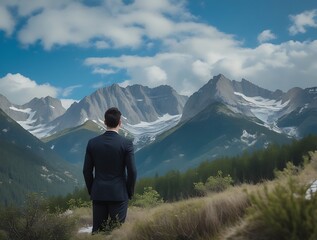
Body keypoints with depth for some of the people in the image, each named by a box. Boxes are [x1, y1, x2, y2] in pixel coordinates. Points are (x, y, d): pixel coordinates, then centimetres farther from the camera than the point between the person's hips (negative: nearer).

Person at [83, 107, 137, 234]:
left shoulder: (92, 142, -1)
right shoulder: (126, 143, -9)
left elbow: (87, 171, 2)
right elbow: (132, 171, -10)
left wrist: (91, 191, 14)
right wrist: (130, 192, 5)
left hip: (98, 194, 3)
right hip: (119, 194, -3)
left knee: (98, 232, 8)